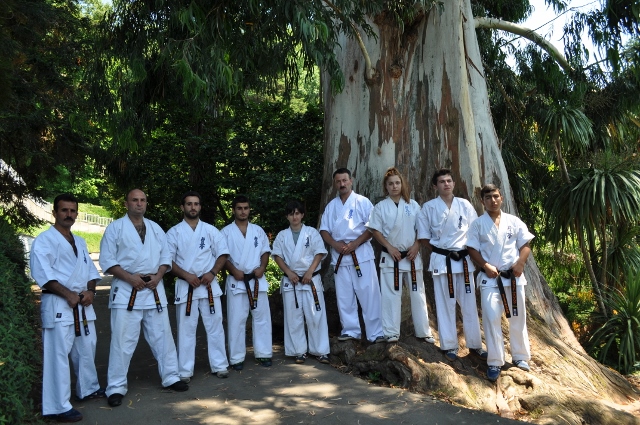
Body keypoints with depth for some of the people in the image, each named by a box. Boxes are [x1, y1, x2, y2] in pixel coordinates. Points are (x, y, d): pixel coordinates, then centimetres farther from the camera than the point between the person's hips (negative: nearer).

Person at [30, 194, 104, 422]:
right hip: (58, 304, -8)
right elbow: (42, 273, -18)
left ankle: (88, 389, 36)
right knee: (58, 355, -5)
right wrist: (68, 294, -21)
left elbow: (91, 269, 15)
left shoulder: (80, 241, 16)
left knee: (87, 349, 18)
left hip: (83, 304, 8)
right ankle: (58, 407, 2)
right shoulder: (44, 240, -7)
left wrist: (90, 291, -3)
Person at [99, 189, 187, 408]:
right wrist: (130, 278, -17)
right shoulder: (115, 228, -1)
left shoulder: (155, 228, 11)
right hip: (126, 290, -4)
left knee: (162, 336, 11)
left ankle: (170, 377, 24)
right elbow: (107, 260, -6)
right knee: (122, 340, -1)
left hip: (154, 289, 4)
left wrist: (158, 276, -7)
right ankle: (116, 387, 13)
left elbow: (166, 256, 10)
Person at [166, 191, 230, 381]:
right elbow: (167, 260, -2)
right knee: (186, 329, 5)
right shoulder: (174, 232, 2)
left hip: (209, 285, 1)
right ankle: (185, 371, 15)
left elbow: (222, 254, 6)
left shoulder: (210, 230, 5)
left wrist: (212, 273, -10)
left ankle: (219, 366, 19)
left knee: (215, 326, 7)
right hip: (185, 286, -1)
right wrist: (186, 275, -15)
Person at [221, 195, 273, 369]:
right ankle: (237, 358, 11)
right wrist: (234, 270, -16)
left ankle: (263, 353, 18)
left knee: (261, 317, 7)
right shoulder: (226, 232, 2)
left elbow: (265, 251, 9)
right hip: (236, 281, -2)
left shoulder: (258, 230, 10)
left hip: (258, 280, 3)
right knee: (236, 320, 1)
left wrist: (262, 267, -8)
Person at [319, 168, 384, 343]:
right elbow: (324, 230, 10)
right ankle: (350, 331, 20)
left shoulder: (362, 202, 0)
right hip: (339, 256, 4)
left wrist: (355, 244, -16)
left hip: (362, 254, -4)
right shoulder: (331, 206, 13)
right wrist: (335, 244, -9)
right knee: (344, 297, 9)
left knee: (369, 295, -4)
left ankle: (376, 333, 3)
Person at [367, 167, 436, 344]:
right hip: (390, 256, -2)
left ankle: (424, 331, 19)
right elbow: (375, 230, -3)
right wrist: (389, 247, -12)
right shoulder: (380, 207, 0)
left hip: (412, 255, 2)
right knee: (391, 294, 1)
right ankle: (391, 332, 12)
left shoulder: (412, 205, 5)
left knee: (417, 293, 8)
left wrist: (416, 245, -8)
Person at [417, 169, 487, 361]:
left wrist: (464, 251, -1)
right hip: (441, 261, -2)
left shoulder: (465, 205, 3)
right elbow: (424, 236, 2)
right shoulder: (429, 207, -2)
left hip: (464, 260, 2)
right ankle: (449, 347, 17)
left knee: (469, 304, 9)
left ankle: (475, 345, 22)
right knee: (445, 305, 5)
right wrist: (441, 250, -4)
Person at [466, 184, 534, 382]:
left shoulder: (514, 221, 6)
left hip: (514, 277, 2)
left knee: (518, 318, 13)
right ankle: (494, 362, 3)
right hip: (489, 278, -2)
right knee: (491, 318, -8)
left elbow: (525, 246, 5)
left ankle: (520, 357, 31)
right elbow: (472, 249, -2)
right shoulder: (478, 224, 1)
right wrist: (485, 266, -16)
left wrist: (520, 263, -13)